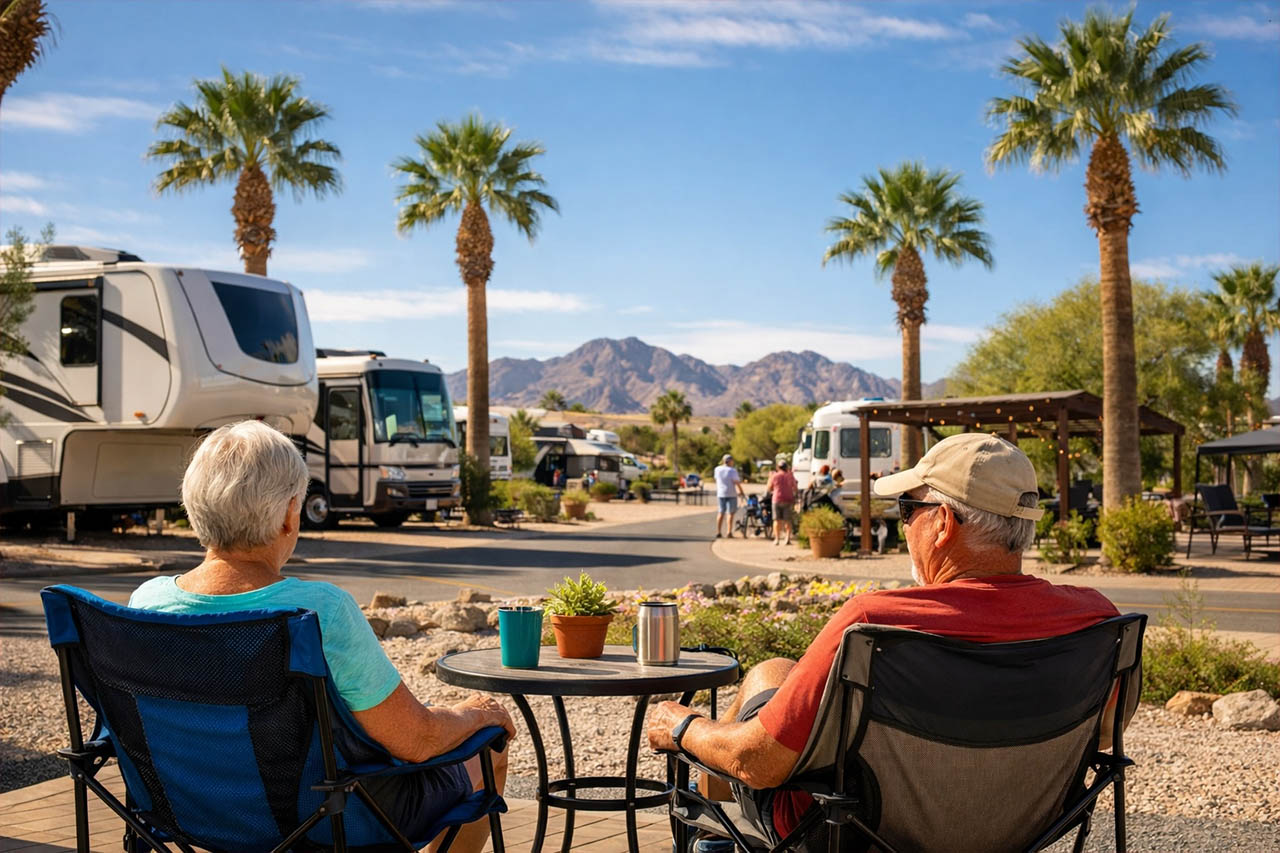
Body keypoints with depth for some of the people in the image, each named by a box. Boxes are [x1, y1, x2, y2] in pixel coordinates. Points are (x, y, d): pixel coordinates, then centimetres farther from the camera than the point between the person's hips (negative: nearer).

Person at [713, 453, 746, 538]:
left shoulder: (717, 469, 2)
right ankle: (729, 532, -4)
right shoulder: (732, 470, -12)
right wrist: (741, 492, -2)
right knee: (730, 513, 0)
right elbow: (737, 482, -13)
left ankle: (718, 532, 9)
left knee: (721, 513, 11)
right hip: (731, 494, -5)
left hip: (720, 494, 5)